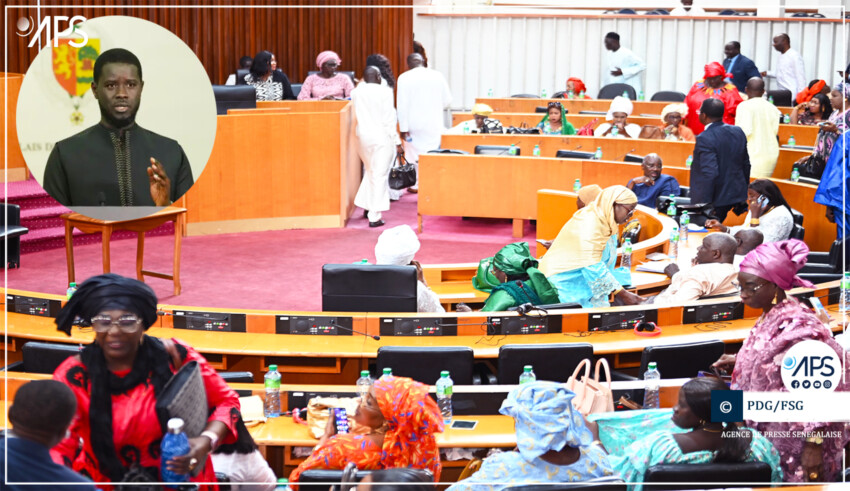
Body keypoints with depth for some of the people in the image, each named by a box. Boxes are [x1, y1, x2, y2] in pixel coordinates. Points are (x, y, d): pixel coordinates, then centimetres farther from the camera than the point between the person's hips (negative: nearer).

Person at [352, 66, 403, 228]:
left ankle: (367, 207, 27)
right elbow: (389, 120, -11)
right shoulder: (384, 92, -10)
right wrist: (397, 142, -6)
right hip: (381, 137, -5)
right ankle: (374, 217, -1)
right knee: (379, 175, -1)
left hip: (362, 136, 5)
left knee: (370, 172, 24)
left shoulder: (356, 92, 4)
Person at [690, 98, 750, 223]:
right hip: (737, 196, 8)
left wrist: (705, 206, -18)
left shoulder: (705, 139, -18)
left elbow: (710, 173, -23)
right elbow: (746, 165, 13)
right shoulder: (738, 132, 6)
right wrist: (744, 194, 23)